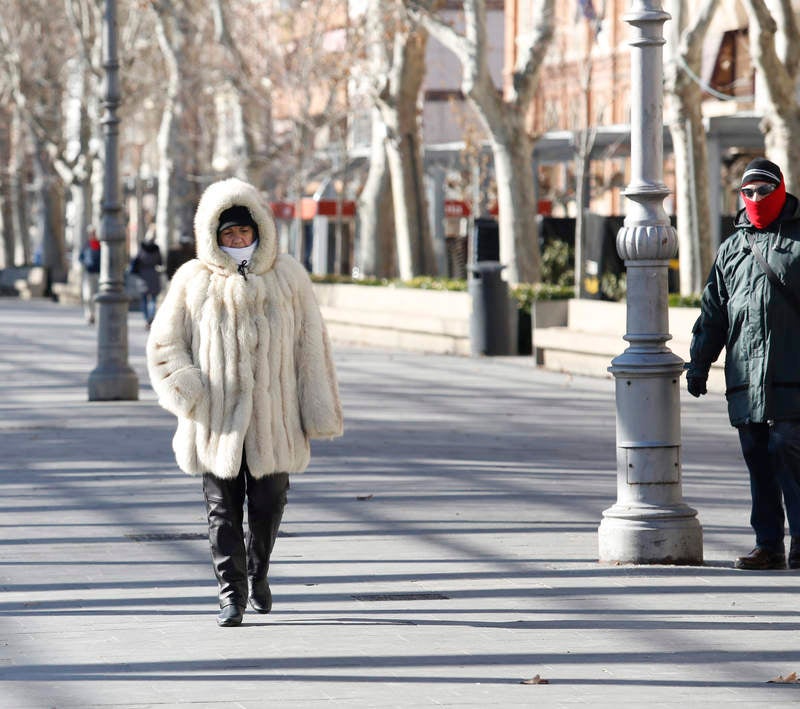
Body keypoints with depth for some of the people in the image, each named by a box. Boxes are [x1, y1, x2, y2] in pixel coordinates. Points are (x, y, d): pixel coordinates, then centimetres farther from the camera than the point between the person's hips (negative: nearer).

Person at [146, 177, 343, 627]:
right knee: (223, 509, -1)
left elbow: (310, 348, 6)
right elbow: (165, 346, 7)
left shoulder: (288, 278, 6)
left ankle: (258, 572, 32)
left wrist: (318, 414, 1)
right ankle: (232, 592, 7)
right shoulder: (193, 282, 4)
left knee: (269, 505, 6)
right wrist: (190, 395, -10)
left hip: (273, 420, 0)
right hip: (217, 422, 0)